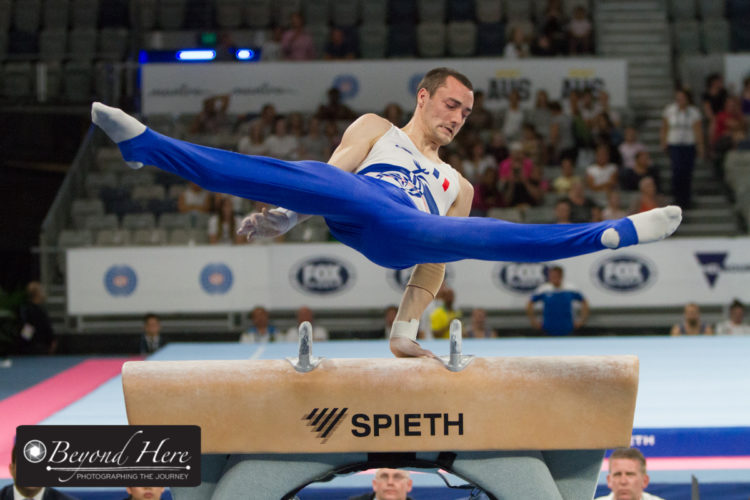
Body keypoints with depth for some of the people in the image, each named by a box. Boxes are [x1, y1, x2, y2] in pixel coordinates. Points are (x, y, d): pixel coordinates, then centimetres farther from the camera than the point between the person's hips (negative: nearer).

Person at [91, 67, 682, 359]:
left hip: (402, 237, 2)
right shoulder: (376, 129, 31)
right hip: (356, 198, -2)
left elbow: (433, 267, 27)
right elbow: (326, 179, 15)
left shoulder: (457, 186, 36)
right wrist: (282, 215, -4)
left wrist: (407, 330, 14)